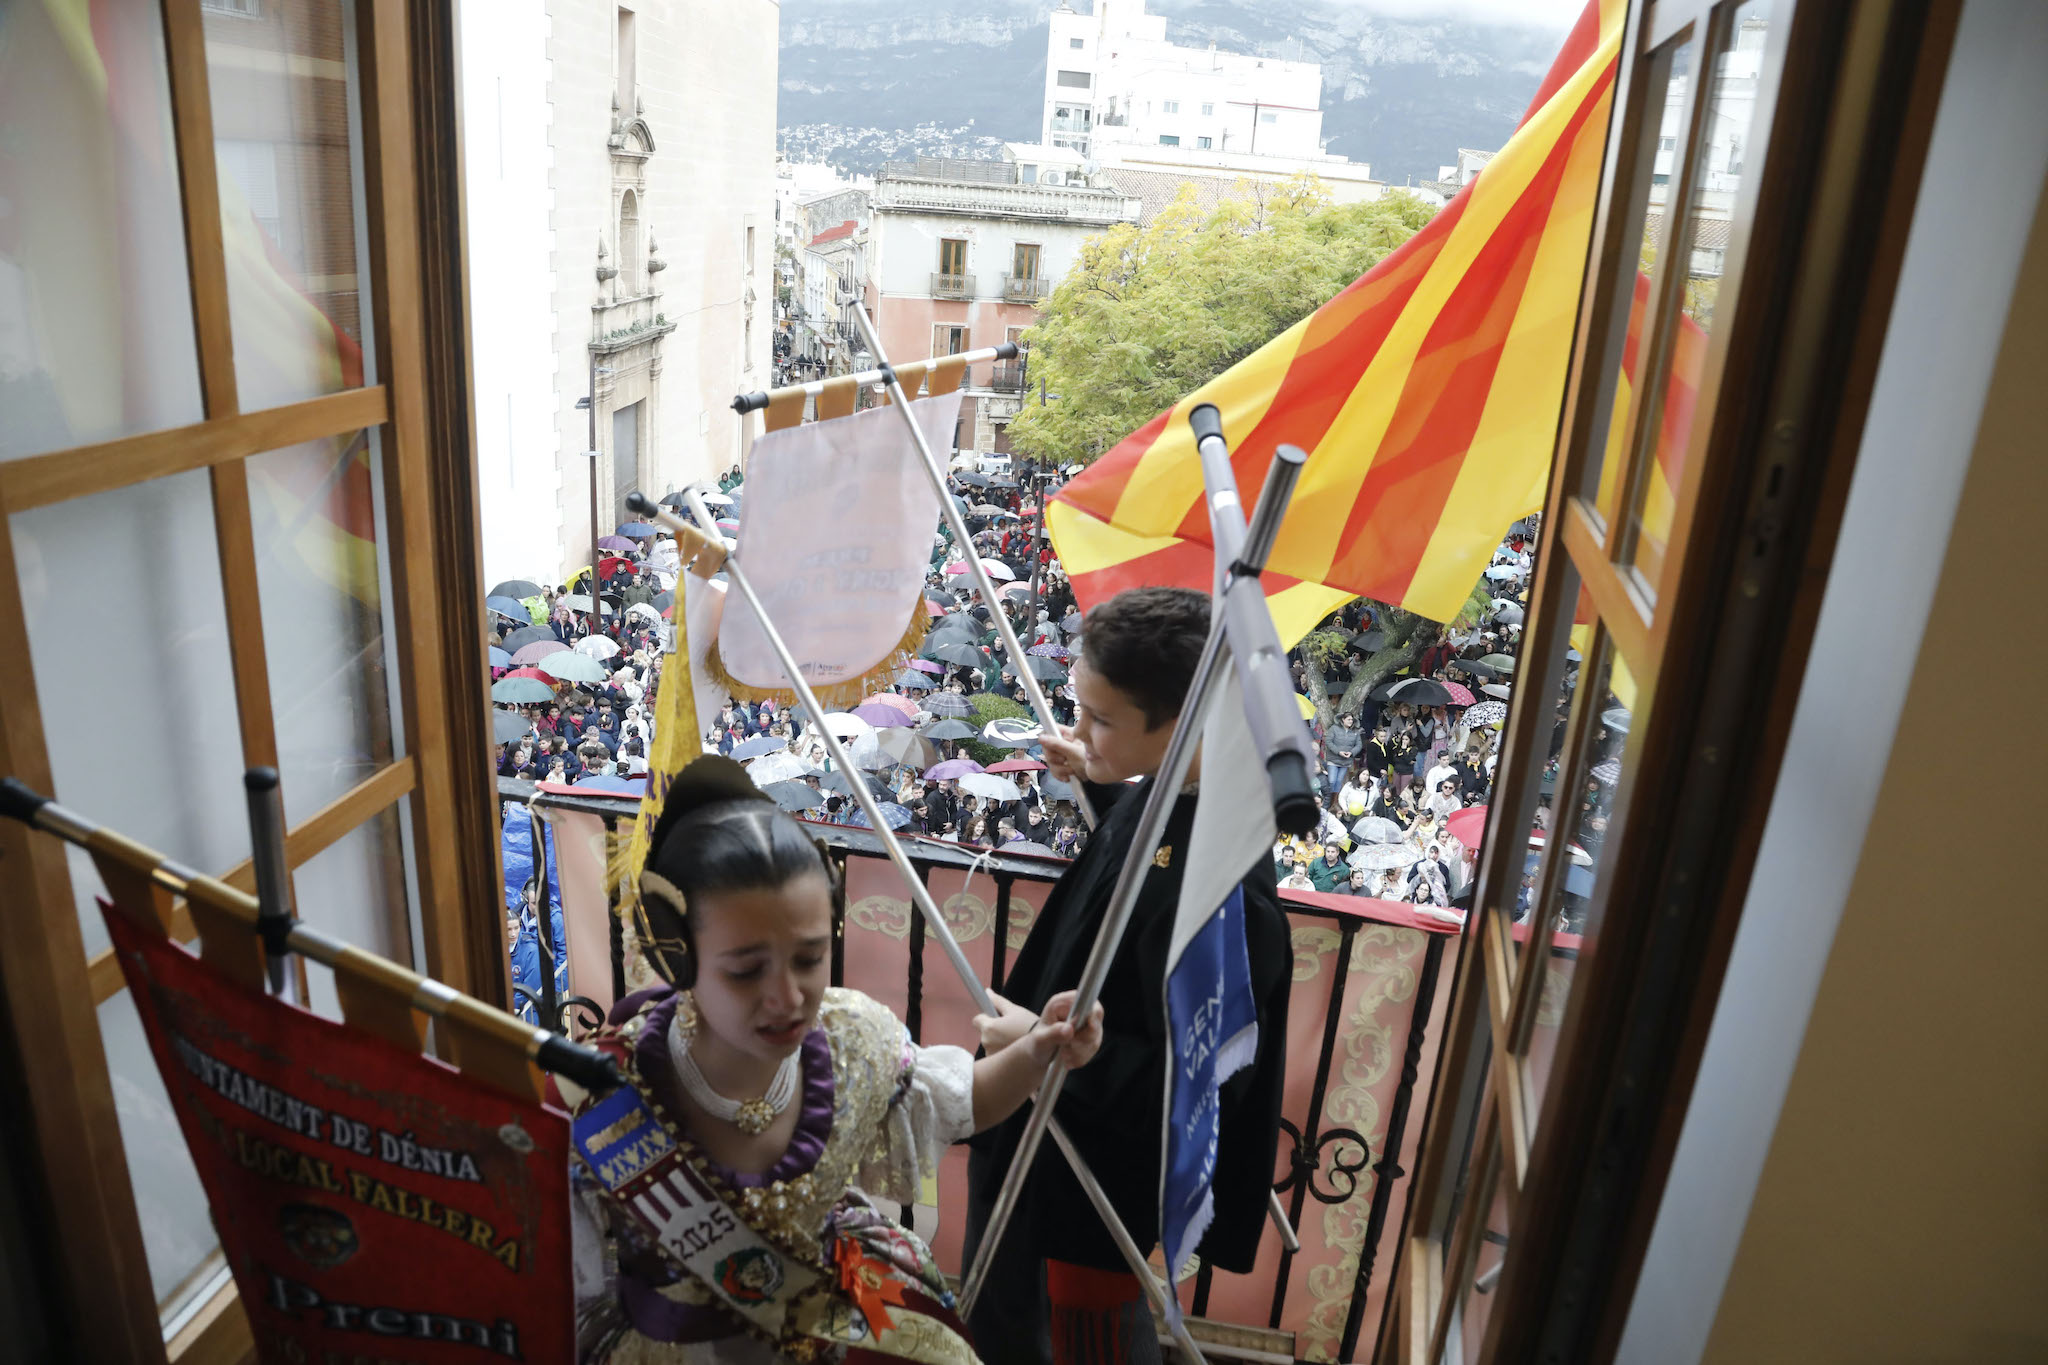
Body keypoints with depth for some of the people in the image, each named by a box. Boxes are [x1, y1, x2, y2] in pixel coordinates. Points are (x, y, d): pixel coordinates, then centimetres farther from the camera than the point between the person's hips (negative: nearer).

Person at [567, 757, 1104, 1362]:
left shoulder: (856, 1039, -16)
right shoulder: (588, 1114, -26)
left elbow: (960, 1103, 5)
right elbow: (575, 1312, -9)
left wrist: (1036, 1050, -11)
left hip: (839, 1303, 3)